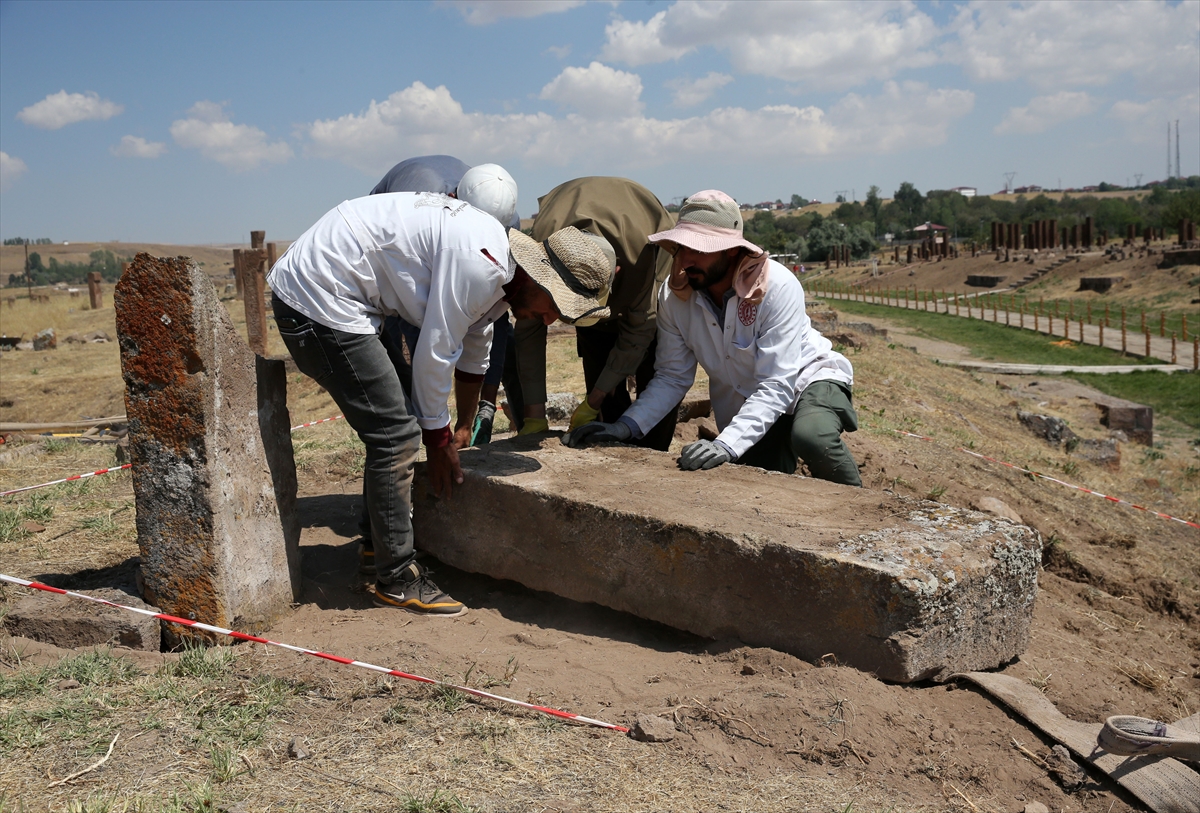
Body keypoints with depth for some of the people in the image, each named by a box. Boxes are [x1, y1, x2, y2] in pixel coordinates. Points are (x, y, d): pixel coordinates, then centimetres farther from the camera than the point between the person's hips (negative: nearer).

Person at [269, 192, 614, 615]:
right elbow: (434, 353, -18)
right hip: (320, 299, -11)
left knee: (392, 420, 19)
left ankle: (379, 536, 35)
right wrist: (439, 441, -4)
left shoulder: (496, 275, 10)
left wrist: (464, 423, 36)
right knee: (396, 433, -10)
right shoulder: (480, 263, -22)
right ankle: (397, 580, 2)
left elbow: (474, 348, 24)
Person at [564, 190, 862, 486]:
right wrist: (626, 426, -25)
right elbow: (672, 377, -9)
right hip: (747, 410, 4)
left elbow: (775, 386, -34)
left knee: (810, 436, -35)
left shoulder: (779, 288, -30)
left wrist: (726, 444, -48)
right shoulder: (674, 295, -16)